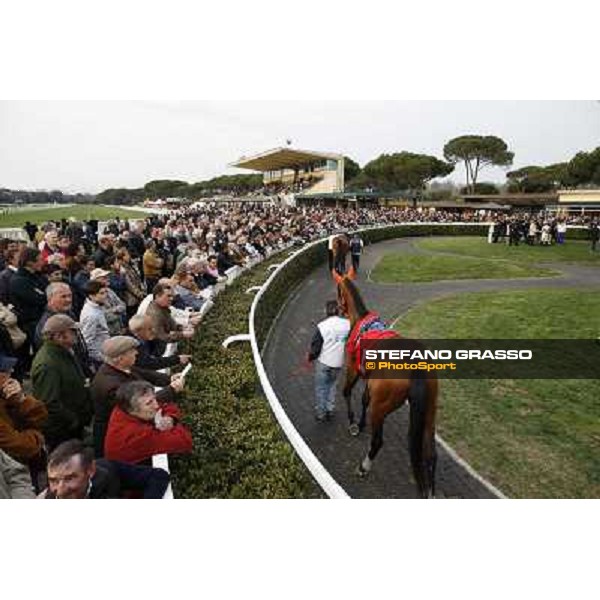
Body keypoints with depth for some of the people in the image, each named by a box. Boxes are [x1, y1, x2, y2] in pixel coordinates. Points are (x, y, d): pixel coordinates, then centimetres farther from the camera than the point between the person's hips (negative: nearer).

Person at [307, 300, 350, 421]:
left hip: (323, 362, -3)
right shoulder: (347, 324, -9)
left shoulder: (322, 326, -17)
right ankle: (330, 410, 28)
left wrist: (310, 357, 6)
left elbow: (315, 347, -11)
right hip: (338, 362, 4)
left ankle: (320, 413, 21)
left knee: (320, 388, 12)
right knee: (331, 385, 24)